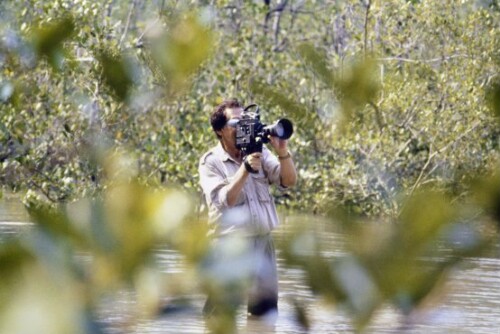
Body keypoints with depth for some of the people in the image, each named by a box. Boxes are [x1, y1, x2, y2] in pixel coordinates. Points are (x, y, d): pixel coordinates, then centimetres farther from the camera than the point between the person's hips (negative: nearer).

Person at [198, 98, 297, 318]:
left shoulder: (260, 153, 10)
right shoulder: (211, 162, -2)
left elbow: (289, 181, 3)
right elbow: (225, 200, -14)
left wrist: (282, 152, -13)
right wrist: (246, 169, -21)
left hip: (263, 242, 5)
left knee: (266, 314, 9)